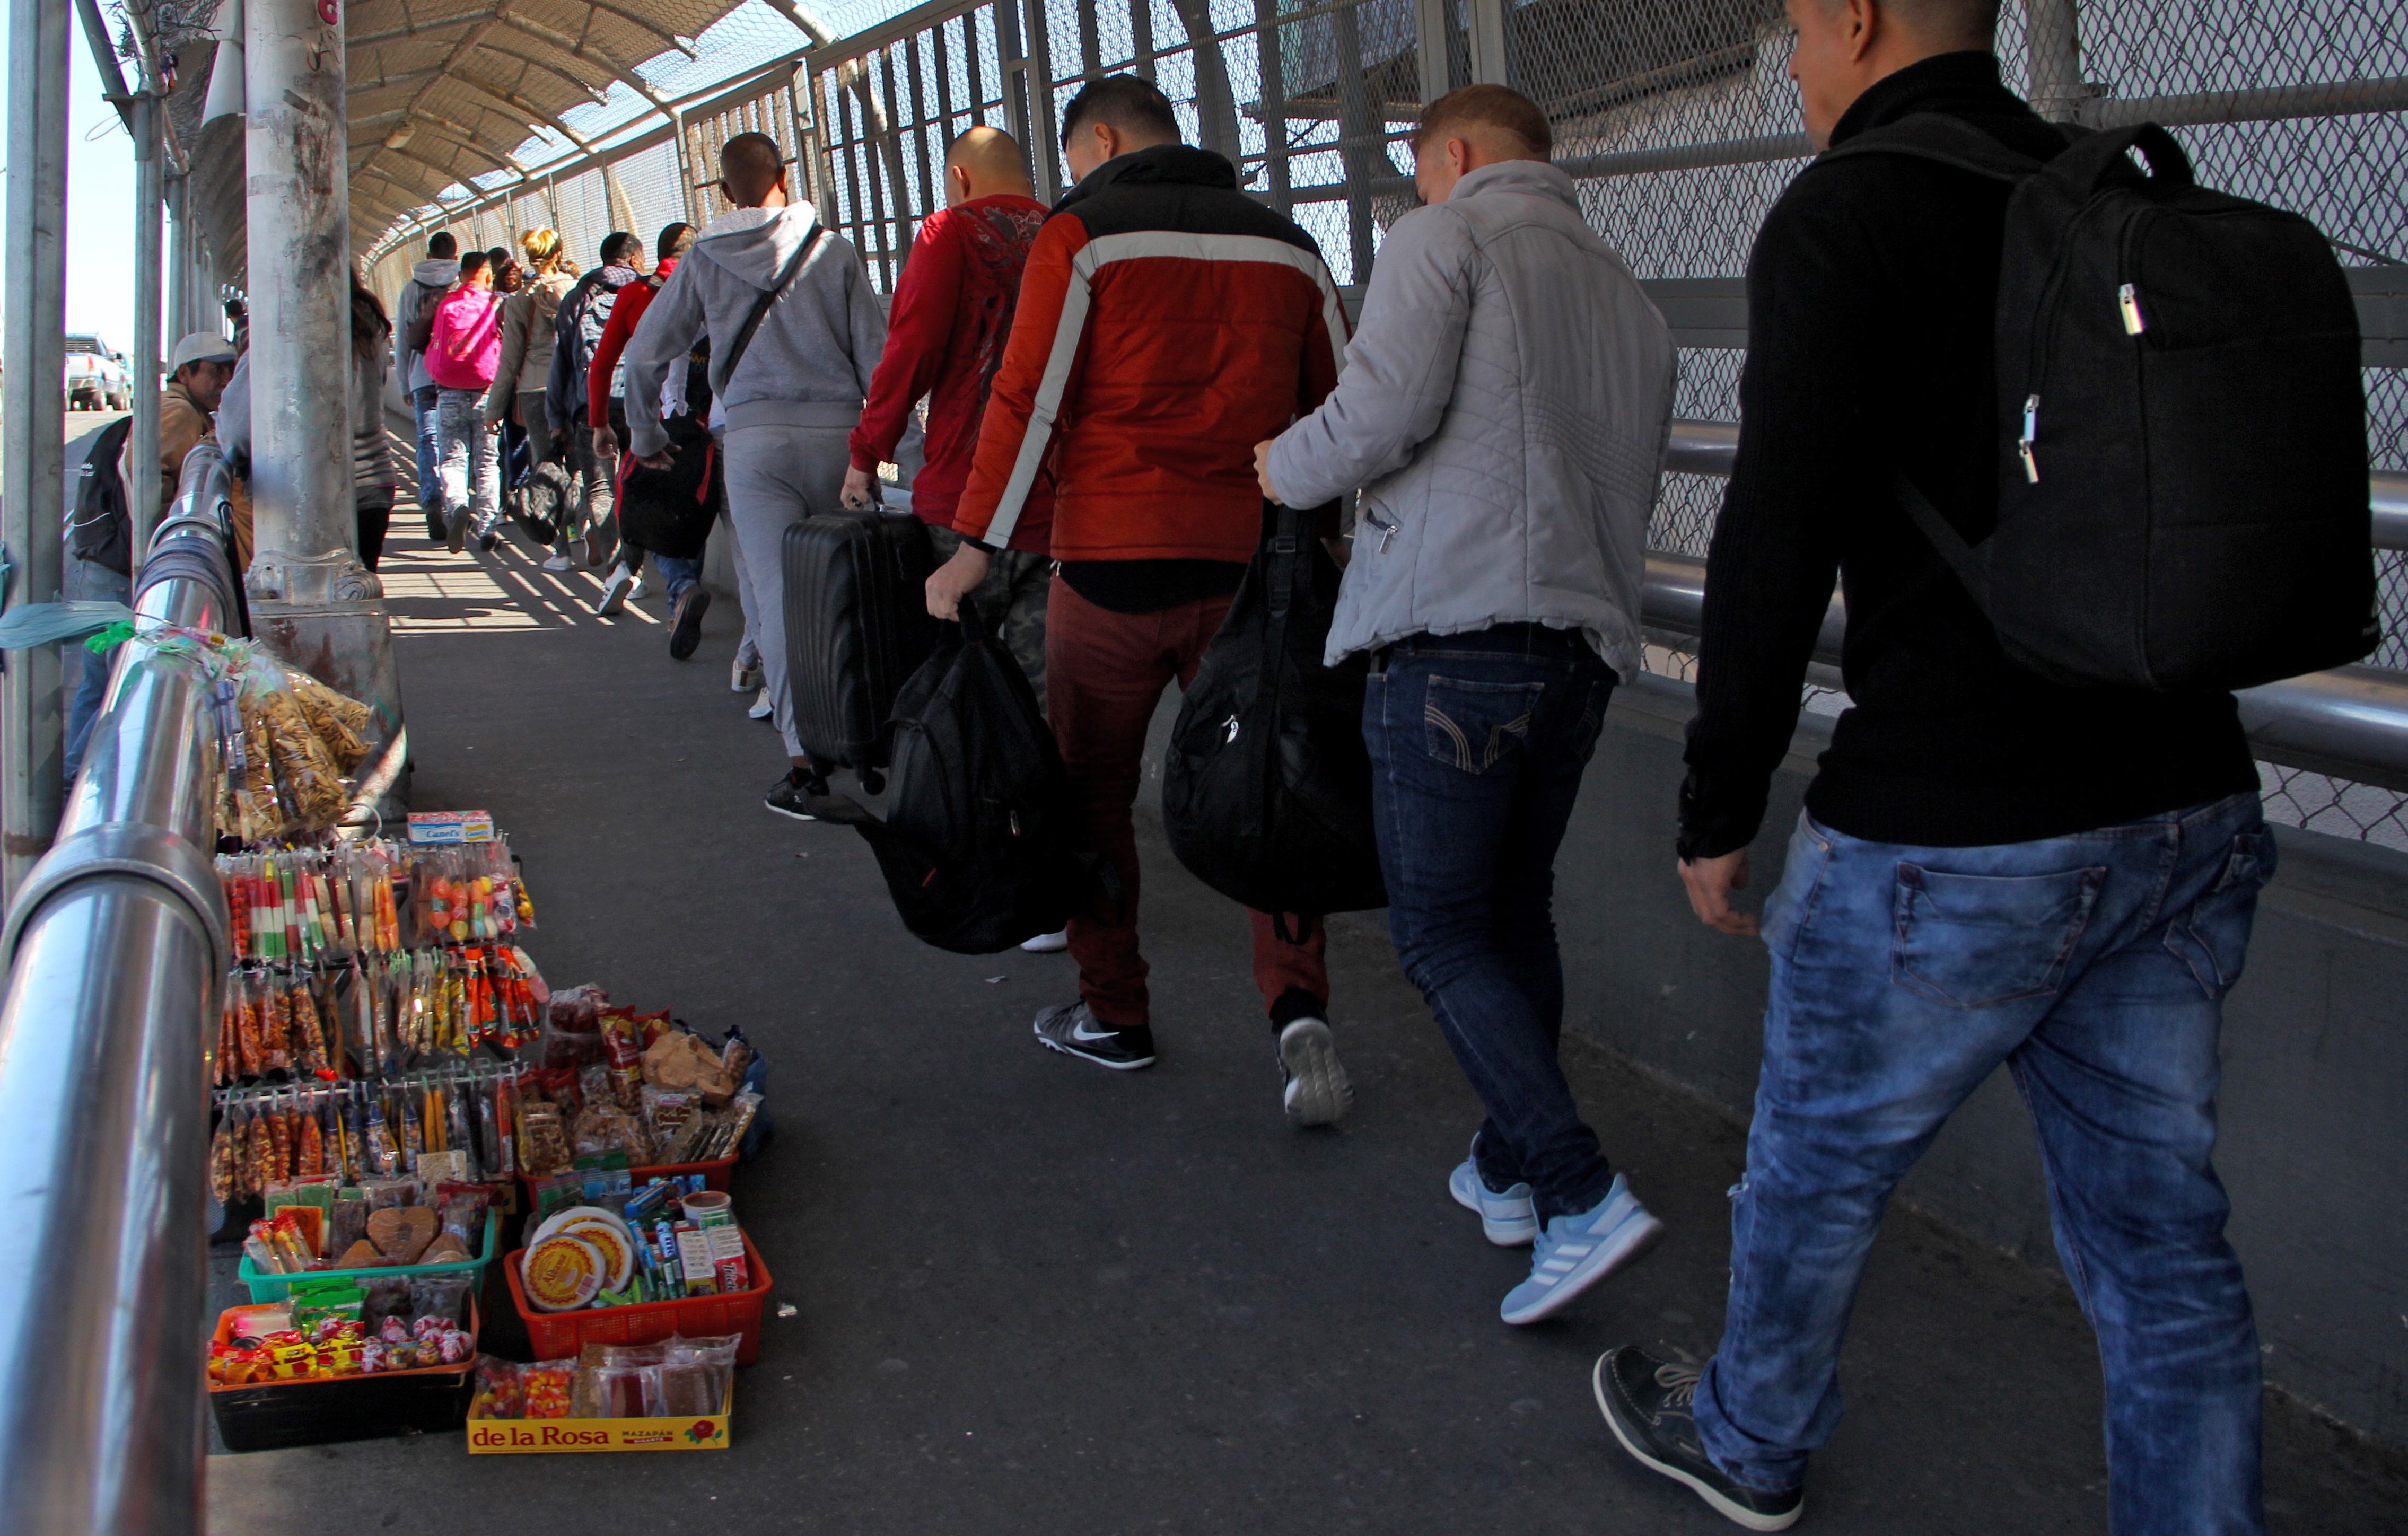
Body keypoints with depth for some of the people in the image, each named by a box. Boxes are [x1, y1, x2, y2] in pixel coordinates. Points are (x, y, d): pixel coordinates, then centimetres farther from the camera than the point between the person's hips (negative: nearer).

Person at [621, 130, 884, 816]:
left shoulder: (704, 260, 8)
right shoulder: (834, 249, 7)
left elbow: (643, 354, 10)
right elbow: (875, 350, 5)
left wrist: (646, 438, 23)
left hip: (755, 437, -1)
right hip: (837, 431, 1)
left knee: (775, 595, -4)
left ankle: (807, 757, -12)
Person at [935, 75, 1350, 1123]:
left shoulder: (1083, 235, -2)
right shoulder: (1286, 247, 12)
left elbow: (1029, 397, -10)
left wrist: (977, 547, -7)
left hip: (1111, 565, -3)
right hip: (1248, 567, 4)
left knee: (1094, 792, 13)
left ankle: (1114, 1016, 21)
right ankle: (1299, 1008, -9)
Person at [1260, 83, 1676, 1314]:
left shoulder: (1445, 236, 0)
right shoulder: (1630, 300, 22)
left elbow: (1384, 411, -14)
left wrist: (1288, 467, 4)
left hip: (1456, 639, -7)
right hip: (1585, 646, 7)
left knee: (1441, 933, 0)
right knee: (1517, 911, 19)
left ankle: (1584, 1198, -8)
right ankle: (1508, 1170, 29)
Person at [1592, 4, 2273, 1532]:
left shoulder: (1844, 216, -10)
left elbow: (1775, 542, -16)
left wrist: (1720, 808, -6)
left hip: (1953, 831, -6)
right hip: (2191, 805, 6)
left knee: (1820, 1167, 17)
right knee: (2159, 1224, 14)